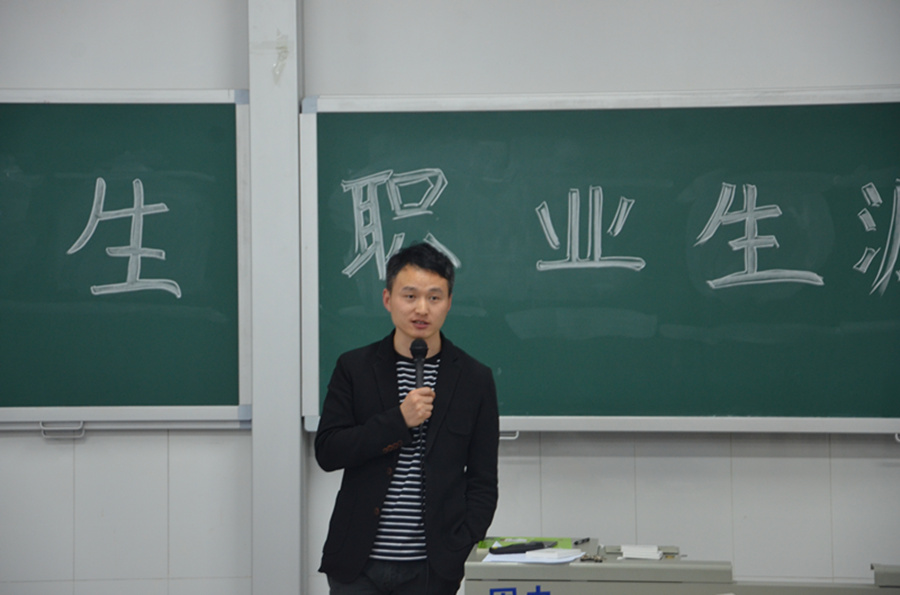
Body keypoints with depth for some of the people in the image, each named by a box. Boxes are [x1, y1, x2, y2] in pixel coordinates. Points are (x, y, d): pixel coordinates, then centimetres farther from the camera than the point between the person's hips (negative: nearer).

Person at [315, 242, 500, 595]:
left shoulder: (474, 379, 3)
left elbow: (483, 481, 4)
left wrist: (457, 550, -8)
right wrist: (398, 420, -14)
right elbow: (327, 452, -3)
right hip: (357, 565, 1)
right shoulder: (353, 368, 4)